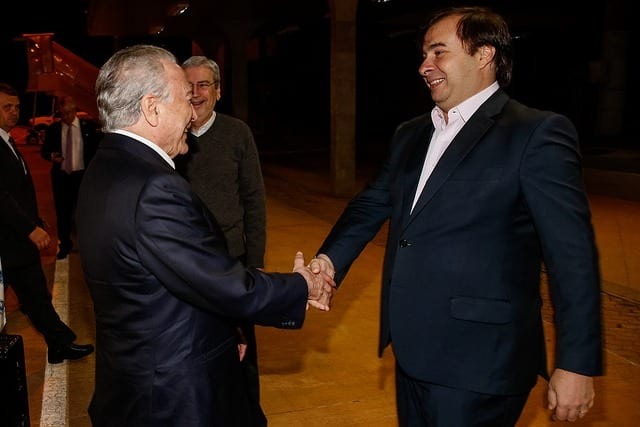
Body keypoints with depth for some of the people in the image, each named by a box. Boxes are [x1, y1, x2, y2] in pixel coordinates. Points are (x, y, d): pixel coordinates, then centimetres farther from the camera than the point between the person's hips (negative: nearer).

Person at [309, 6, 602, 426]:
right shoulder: (410, 135, 11)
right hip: (413, 352, 7)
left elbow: (572, 254, -13)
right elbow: (372, 203, 13)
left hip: (478, 362, -7)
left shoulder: (537, 133, -11)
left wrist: (578, 363, -13)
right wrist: (330, 259, -5)